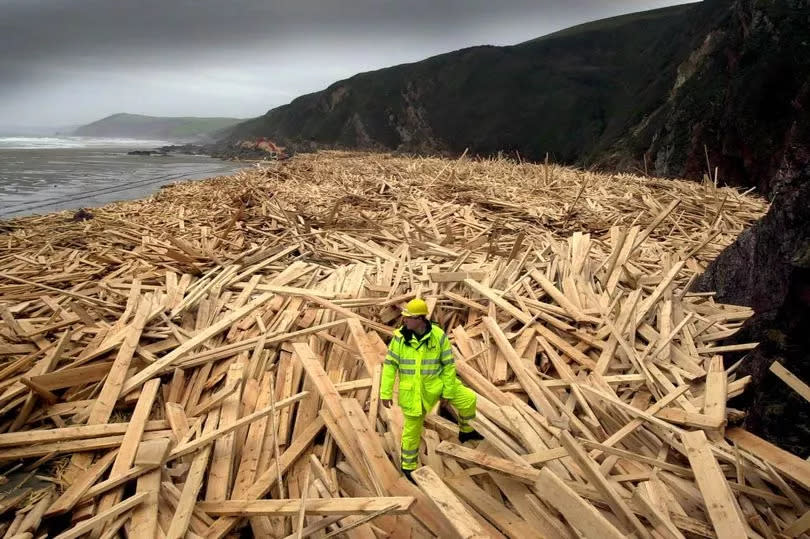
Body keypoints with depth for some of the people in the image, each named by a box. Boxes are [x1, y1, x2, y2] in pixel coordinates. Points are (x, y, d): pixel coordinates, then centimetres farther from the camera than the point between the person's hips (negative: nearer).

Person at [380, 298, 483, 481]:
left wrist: (448, 391, -5)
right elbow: (390, 365, -8)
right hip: (412, 390, -1)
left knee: (468, 398, -3)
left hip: (436, 383, 1)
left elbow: (449, 364, -8)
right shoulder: (400, 336, -15)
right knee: (412, 429, 9)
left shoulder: (438, 335, -16)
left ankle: (465, 430, 27)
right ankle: (408, 466, 33)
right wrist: (385, 393, -7)